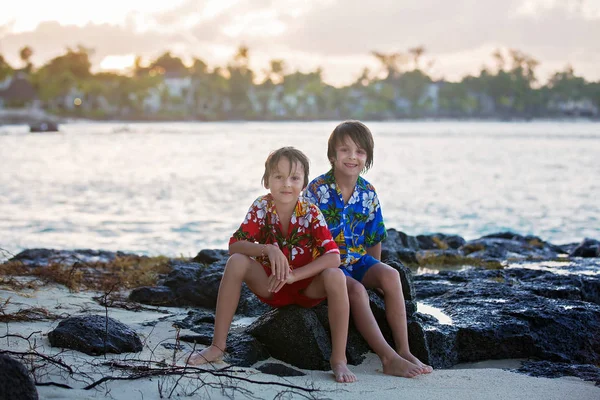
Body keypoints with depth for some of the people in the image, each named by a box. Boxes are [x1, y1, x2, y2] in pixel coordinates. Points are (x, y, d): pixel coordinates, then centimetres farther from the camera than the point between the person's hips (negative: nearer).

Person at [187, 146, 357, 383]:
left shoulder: (311, 213, -15)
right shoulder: (261, 208, -11)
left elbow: (333, 256, -26)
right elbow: (234, 246, -17)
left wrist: (293, 275, -35)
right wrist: (268, 249, -35)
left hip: (307, 288, -2)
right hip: (269, 284, 2)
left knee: (335, 277, -32)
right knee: (236, 263, -25)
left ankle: (339, 359, -26)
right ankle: (217, 346, -19)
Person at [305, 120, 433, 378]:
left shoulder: (368, 193, 2)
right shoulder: (318, 189, -12)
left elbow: (374, 239, 11)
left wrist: (377, 276, 13)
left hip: (358, 260, 5)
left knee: (391, 276, -22)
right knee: (356, 290, -31)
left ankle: (404, 351, -22)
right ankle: (389, 359, -32)